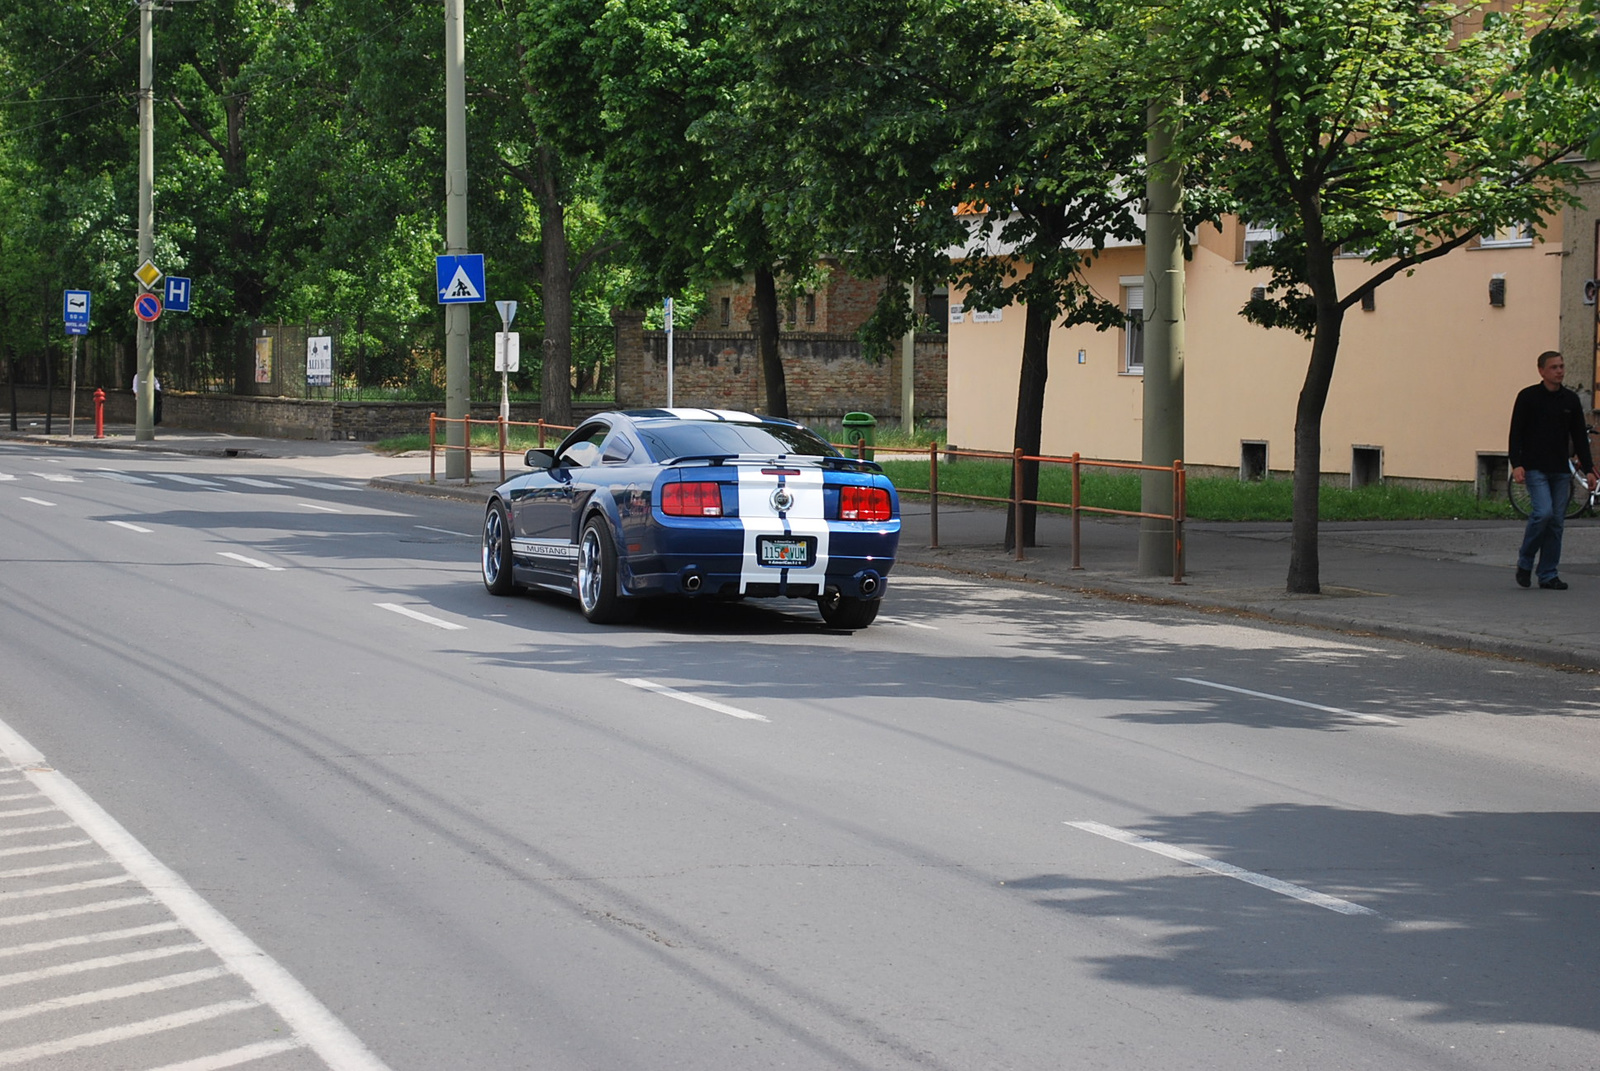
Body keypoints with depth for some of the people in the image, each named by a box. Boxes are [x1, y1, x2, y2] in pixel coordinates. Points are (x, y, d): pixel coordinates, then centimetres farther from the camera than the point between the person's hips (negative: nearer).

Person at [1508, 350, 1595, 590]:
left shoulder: (1570, 400, 10)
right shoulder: (1528, 397, -2)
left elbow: (1579, 437, 14)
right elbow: (1516, 433, -5)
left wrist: (1588, 469, 7)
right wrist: (1516, 464, -16)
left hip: (1560, 471, 5)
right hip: (1535, 468, -5)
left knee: (1557, 520, 2)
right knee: (1543, 513, -19)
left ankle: (1548, 574, 9)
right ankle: (1525, 562, 2)